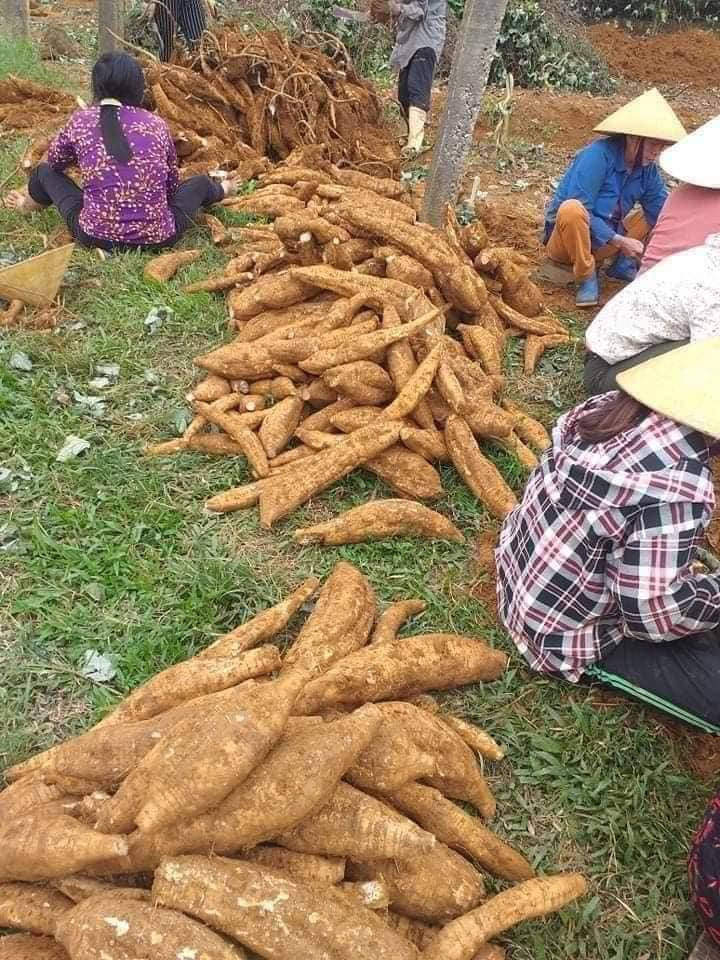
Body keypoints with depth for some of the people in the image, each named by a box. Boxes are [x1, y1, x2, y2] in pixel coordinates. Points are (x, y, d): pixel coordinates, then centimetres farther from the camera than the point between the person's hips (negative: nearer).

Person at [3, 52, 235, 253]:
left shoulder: (80, 120, 1)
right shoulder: (157, 124, 1)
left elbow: (55, 161, 20)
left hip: (95, 236, 0)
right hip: (157, 237, 0)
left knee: (45, 172, 25)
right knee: (199, 182, 26)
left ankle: (31, 204, 57)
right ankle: (219, 192, 60)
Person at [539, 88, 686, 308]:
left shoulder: (647, 168, -1)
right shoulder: (598, 155, -20)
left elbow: (663, 212, -2)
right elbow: (579, 211, -27)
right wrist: (619, 241, -28)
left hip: (606, 240, 6)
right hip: (566, 238, -6)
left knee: (659, 213, 3)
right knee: (572, 209, -38)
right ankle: (586, 277, -19)